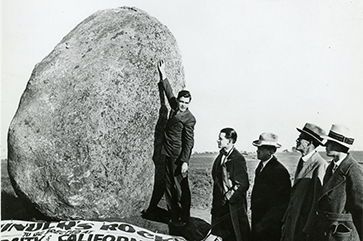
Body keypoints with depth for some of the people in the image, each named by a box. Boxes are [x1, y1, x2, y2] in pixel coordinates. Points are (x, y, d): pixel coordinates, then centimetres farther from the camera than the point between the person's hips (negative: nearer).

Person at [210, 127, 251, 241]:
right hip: (221, 205, 8)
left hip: (234, 205, -8)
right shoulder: (221, 157, 9)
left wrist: (228, 197, -14)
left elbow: (243, 185, -17)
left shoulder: (238, 159, -16)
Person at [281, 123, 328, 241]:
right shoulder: (302, 162, 10)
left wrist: (308, 229, -17)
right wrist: (285, 220, 12)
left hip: (304, 222, -8)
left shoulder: (320, 165, -17)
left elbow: (319, 200, -18)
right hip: (291, 221, 8)